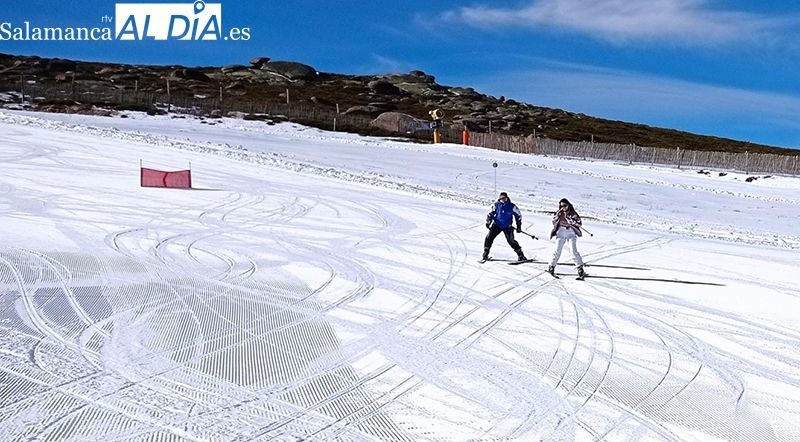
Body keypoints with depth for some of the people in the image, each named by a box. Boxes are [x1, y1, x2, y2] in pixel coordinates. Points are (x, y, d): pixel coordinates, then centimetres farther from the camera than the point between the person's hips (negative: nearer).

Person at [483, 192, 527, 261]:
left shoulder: (512, 206, -8)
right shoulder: (496, 205, -5)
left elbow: (518, 215, 3)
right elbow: (490, 213, 8)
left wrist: (519, 226, 1)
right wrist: (488, 222, -3)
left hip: (507, 227, -2)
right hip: (496, 225, 2)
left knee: (511, 240, -11)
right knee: (489, 237, -10)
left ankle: (521, 255, 0)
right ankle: (485, 254, 4)